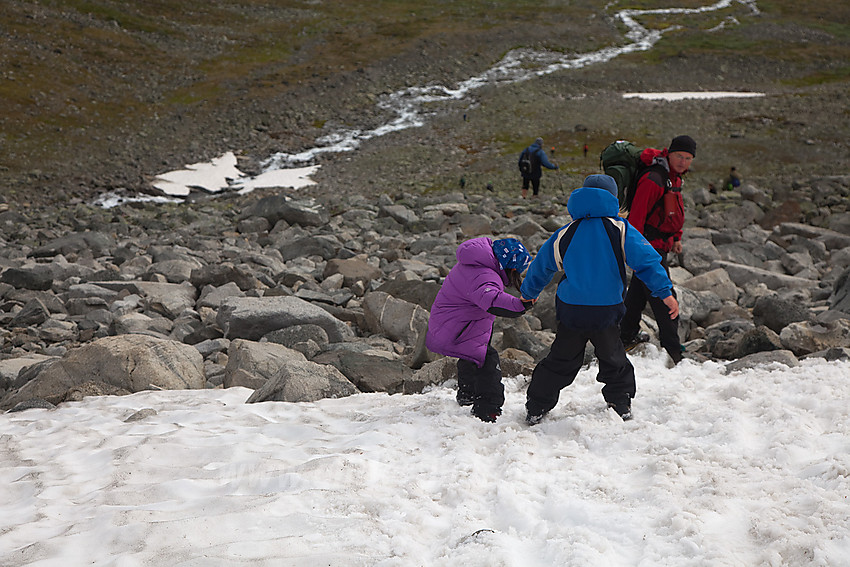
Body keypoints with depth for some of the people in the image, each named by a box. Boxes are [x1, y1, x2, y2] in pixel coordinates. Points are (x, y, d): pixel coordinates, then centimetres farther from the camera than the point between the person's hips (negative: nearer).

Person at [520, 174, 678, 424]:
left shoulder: (564, 235, 7)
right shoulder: (620, 230, -2)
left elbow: (540, 267, 18)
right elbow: (646, 260, -11)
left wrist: (528, 293, 34)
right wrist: (665, 292, -11)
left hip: (570, 311, 2)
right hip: (606, 312, -2)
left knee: (560, 362, 14)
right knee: (614, 361, 17)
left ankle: (536, 409, 17)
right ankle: (621, 405, 20)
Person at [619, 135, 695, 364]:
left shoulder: (675, 177, 10)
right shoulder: (653, 180, -23)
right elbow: (636, 216, -25)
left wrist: (675, 238, 21)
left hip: (660, 244, 10)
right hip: (650, 246, -10)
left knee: (639, 290, 21)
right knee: (663, 299, -8)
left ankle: (627, 336, 34)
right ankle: (673, 352, -4)